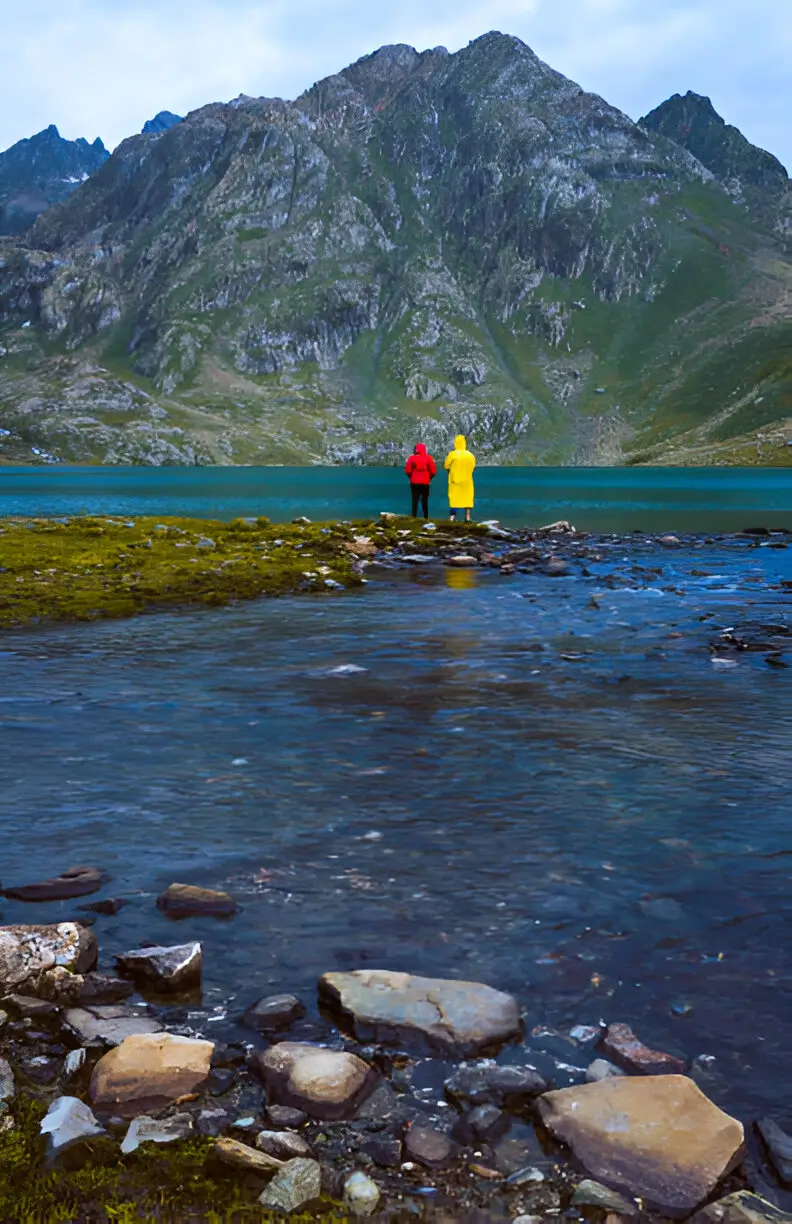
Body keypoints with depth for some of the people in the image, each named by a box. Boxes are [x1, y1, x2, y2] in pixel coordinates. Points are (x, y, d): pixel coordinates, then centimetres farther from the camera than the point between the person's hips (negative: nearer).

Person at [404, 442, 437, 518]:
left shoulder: (412, 458, -4)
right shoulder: (428, 458, -3)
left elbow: (407, 470, -5)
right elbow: (433, 471, -3)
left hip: (414, 482, 0)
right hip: (425, 483, 1)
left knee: (415, 500, 3)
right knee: (425, 501, 10)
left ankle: (414, 517, -3)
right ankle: (426, 517, 11)